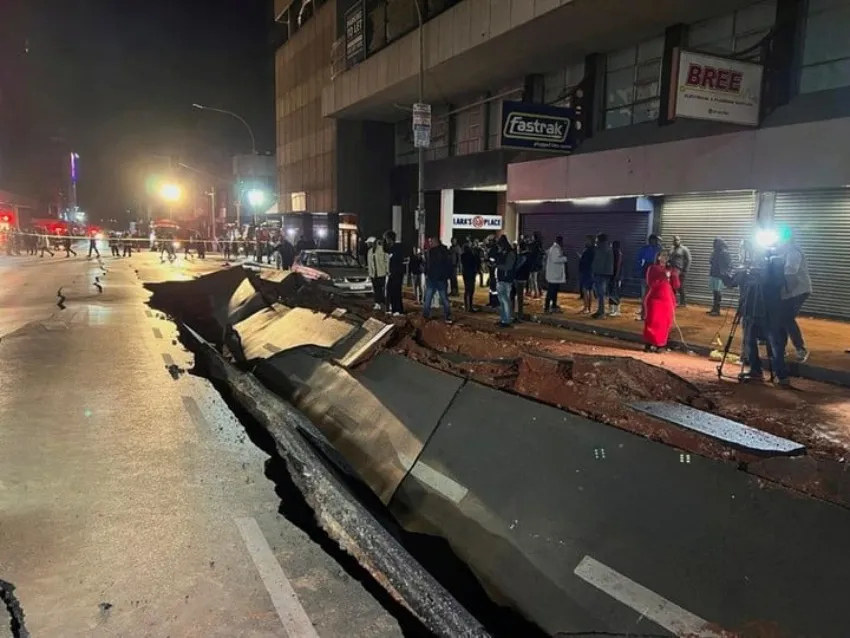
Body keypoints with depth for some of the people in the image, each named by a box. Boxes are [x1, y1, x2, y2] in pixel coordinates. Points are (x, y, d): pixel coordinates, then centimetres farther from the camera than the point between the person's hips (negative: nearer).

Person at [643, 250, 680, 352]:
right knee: (652, 322, -6)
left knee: (665, 323, 3)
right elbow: (650, 284, -13)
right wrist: (664, 277, -18)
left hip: (668, 300, 4)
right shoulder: (652, 268, -1)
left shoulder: (670, 269, 11)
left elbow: (676, 286, 7)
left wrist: (675, 276, -10)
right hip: (654, 299, -4)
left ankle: (660, 344, 11)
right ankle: (649, 344, 0)